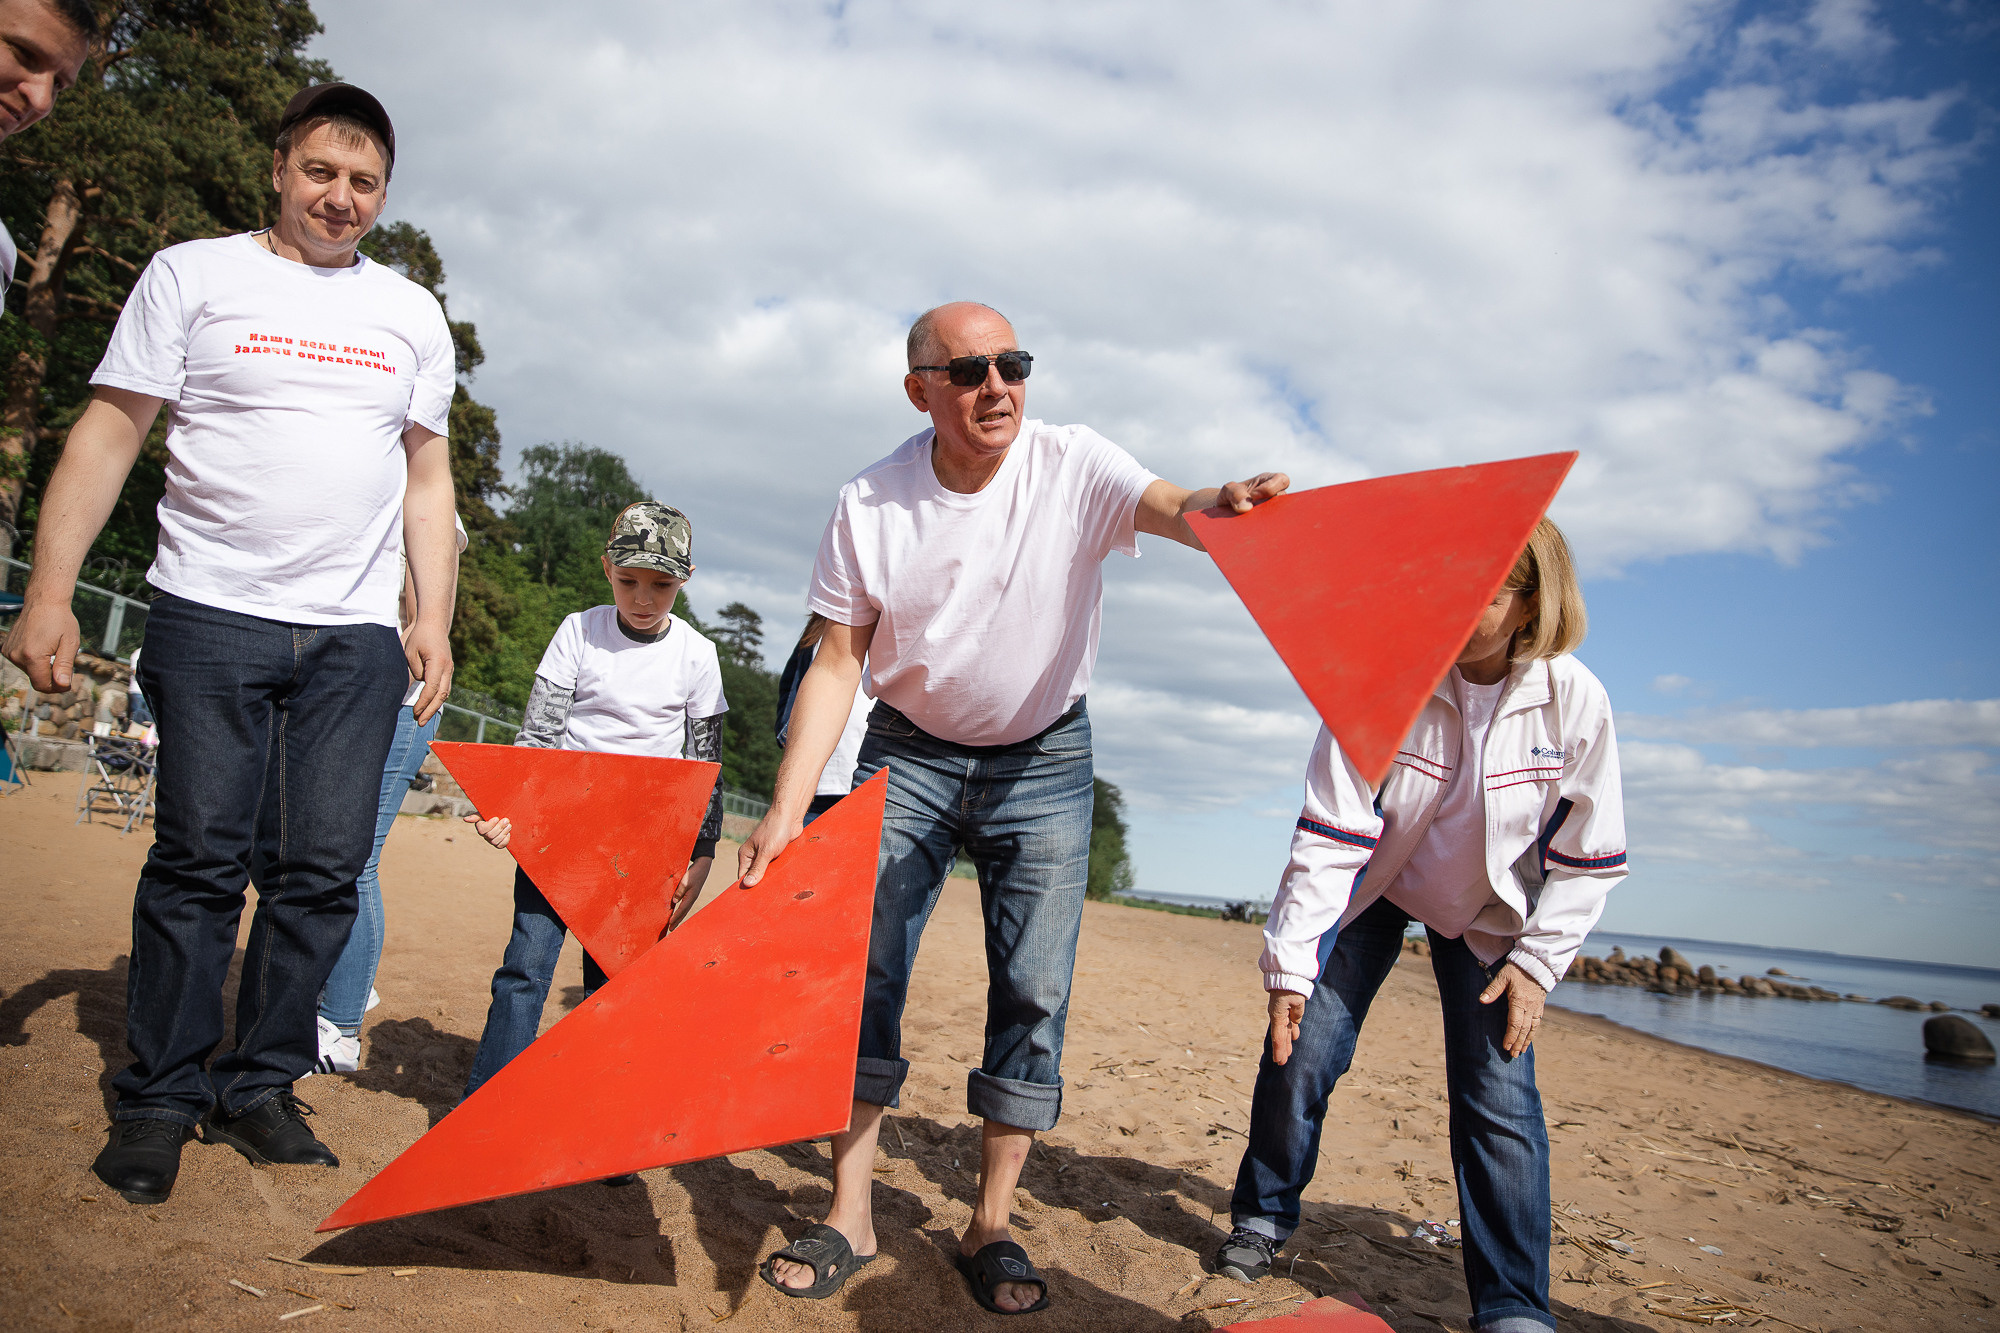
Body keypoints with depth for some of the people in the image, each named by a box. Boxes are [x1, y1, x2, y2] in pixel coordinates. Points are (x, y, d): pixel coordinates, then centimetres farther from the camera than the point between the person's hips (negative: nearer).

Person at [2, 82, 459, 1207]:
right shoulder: (193, 274, 7)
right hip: (213, 616, -2)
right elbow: (109, 435, 3)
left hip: (357, 637, 3)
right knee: (201, 859, -2)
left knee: (323, 872, 2)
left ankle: (259, 1089, 15)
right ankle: (161, 1099, 12)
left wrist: (436, 618, 7)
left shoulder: (413, 314, 15)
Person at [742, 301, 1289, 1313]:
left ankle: (991, 1226, 13)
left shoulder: (1074, 466, -13)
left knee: (1034, 990, -2)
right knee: (860, 964, -5)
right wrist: (786, 808, -19)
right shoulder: (869, 508, -12)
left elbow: (1171, 509, -32)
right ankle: (849, 1214, 9)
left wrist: (1226, 504, -57)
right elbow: (835, 666, -10)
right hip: (910, 754, 1)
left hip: (1045, 762, 0)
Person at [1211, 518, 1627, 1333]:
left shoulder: (1576, 702, -22)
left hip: (1487, 912, 1)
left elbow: (1589, 858, -8)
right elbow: (1329, 835, -24)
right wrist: (1291, 960, -25)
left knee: (1499, 1095, -9)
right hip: (1370, 889, 0)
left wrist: (1538, 960, -12)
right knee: (1299, 1055, -4)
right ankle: (1264, 1214, 23)